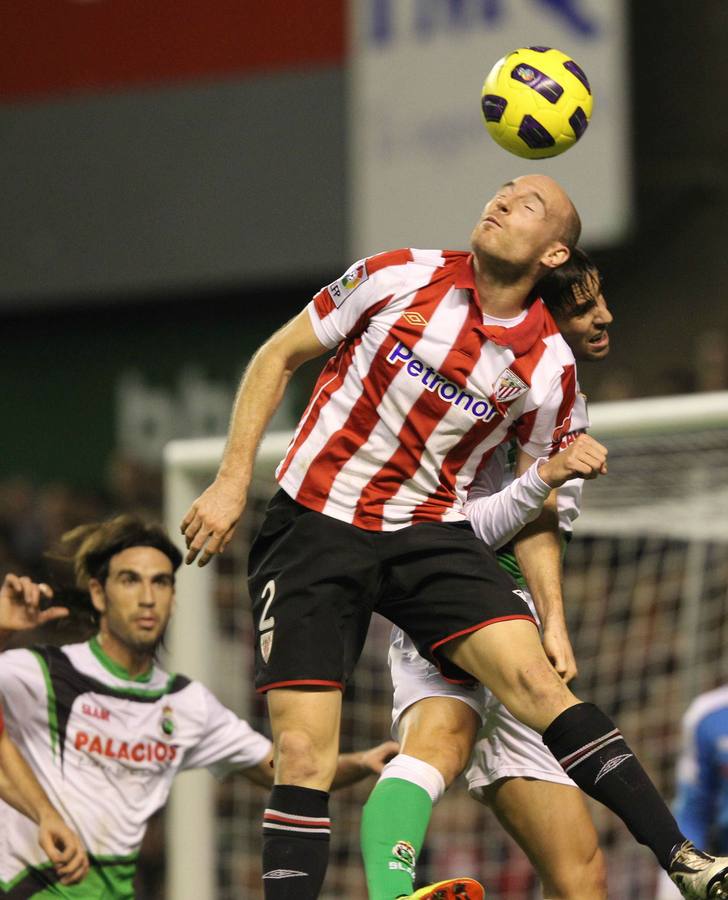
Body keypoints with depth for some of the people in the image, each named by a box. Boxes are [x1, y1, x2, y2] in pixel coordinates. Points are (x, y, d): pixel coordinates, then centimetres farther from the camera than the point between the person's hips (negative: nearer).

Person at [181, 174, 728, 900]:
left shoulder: (549, 366, -1)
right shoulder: (401, 277, -5)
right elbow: (278, 356, 4)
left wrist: (553, 619, 0)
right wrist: (232, 481, -3)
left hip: (432, 536, 1)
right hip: (313, 524, 0)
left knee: (535, 679, -21)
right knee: (303, 757, -11)